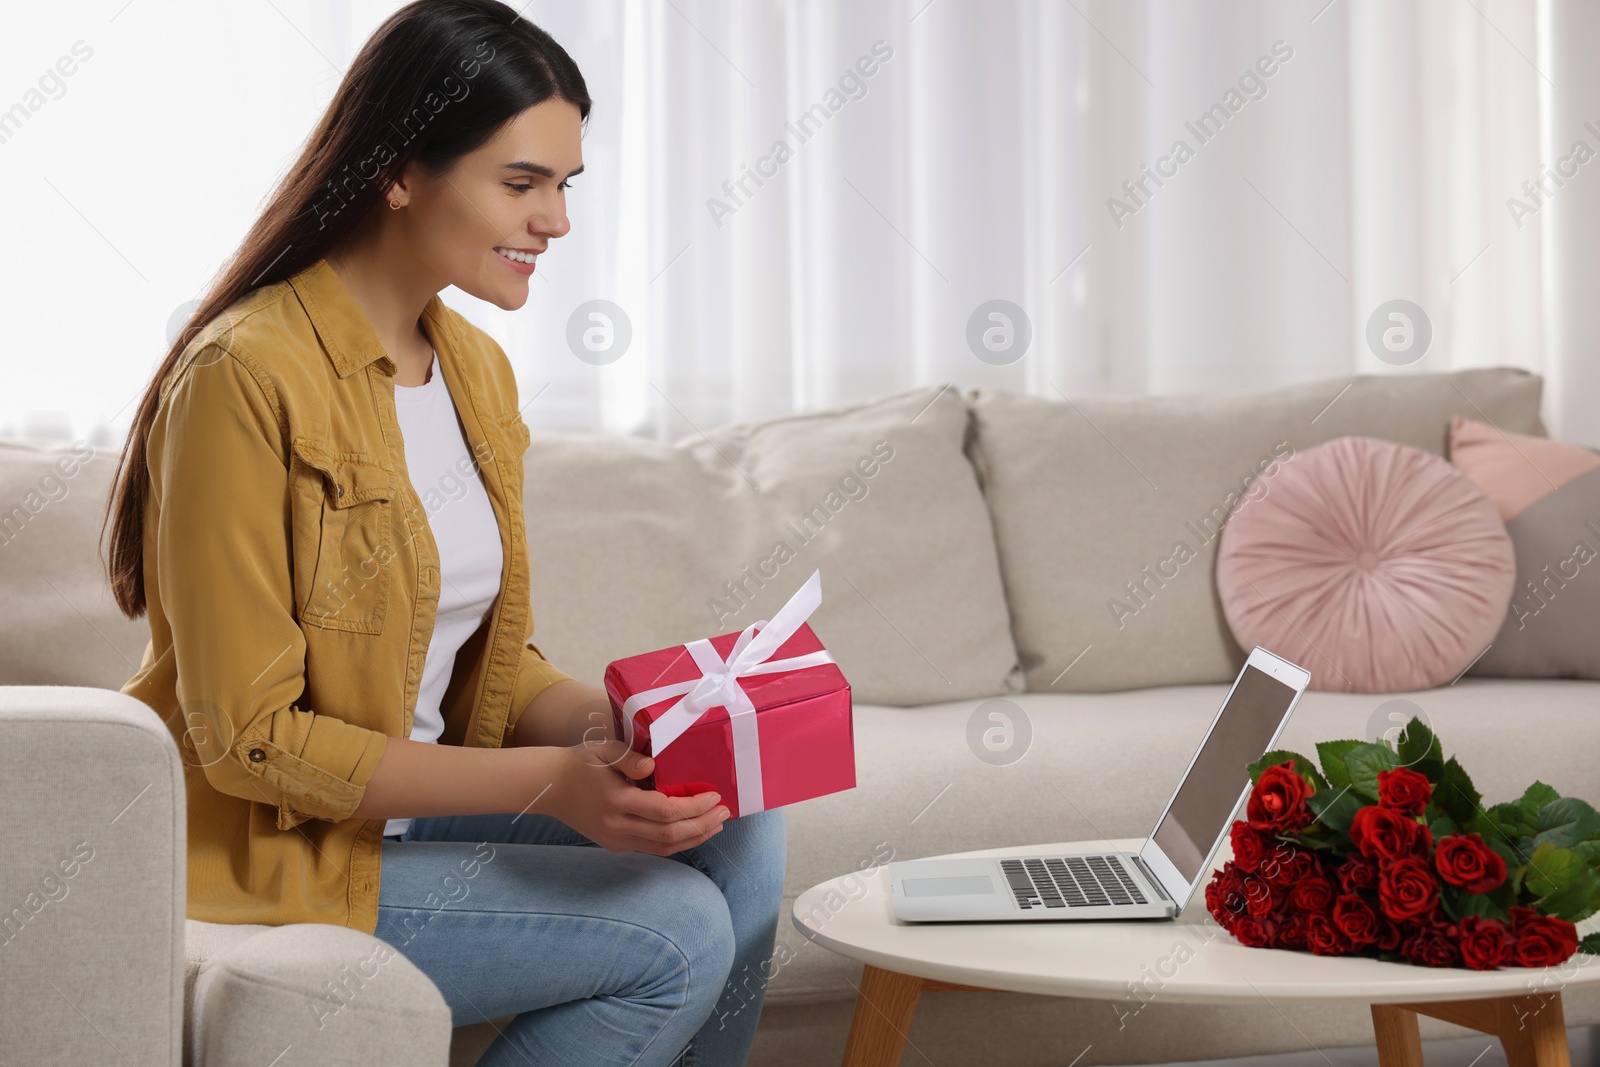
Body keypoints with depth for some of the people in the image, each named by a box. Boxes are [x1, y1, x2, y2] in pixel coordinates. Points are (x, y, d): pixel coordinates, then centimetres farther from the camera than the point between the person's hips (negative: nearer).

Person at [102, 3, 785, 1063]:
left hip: (415, 798, 8)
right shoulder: (246, 378, -21)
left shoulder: (477, 367, 6)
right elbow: (250, 738, -21)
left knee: (743, 832, -7)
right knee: (678, 934, -16)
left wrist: (614, 724, -11)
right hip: (267, 853, -8)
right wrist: (548, 780, -26)